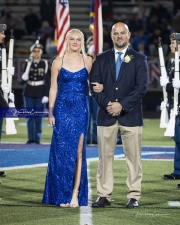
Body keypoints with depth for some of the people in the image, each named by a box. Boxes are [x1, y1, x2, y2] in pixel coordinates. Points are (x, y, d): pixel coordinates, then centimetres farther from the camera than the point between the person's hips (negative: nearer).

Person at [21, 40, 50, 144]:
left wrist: (46, 95, -8)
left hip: (40, 93, -2)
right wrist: (24, 78, -17)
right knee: (29, 116, 2)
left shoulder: (45, 64, -1)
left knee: (38, 116, -1)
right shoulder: (28, 64, 5)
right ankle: (30, 138, 6)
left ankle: (37, 138, 5)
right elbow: (23, 80, 7)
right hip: (29, 93, 2)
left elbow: (48, 81, -2)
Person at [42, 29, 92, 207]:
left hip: (81, 110, 0)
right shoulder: (58, 62, 3)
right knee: (62, 151, -1)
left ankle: (75, 195, -2)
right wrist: (50, 112, -1)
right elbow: (53, 88, 4)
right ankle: (62, 195, 6)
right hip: (62, 110, 0)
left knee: (78, 152, -1)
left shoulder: (88, 61, 5)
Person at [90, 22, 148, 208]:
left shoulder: (139, 59, 5)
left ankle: (134, 196, 3)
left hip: (130, 115, -2)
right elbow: (94, 86, 4)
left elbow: (141, 87, -5)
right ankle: (104, 195, 6)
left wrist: (122, 105, -14)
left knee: (133, 157, -1)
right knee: (105, 157, 2)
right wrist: (107, 104, -11)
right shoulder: (101, 59, 11)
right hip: (106, 114, 2)